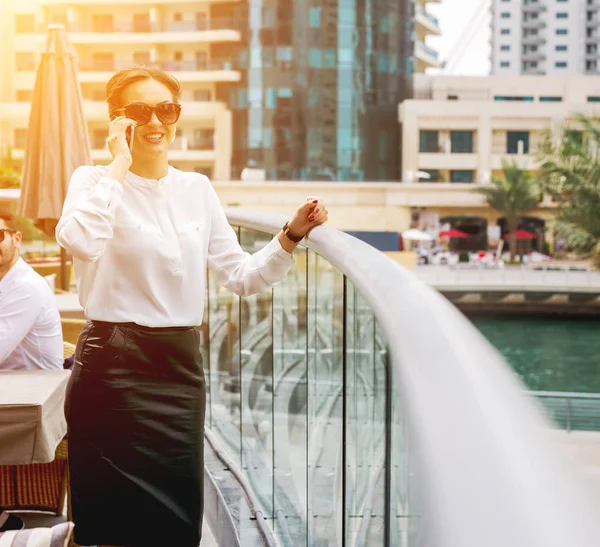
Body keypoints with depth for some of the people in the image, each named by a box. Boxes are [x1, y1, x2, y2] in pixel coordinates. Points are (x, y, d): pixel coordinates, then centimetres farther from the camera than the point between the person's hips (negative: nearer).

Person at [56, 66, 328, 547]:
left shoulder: (198, 189, 10)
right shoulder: (95, 180, -4)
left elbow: (241, 276, 11)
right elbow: (79, 241, -28)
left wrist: (291, 236, -1)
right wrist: (119, 165, -20)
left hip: (181, 363, 5)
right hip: (114, 366, -4)